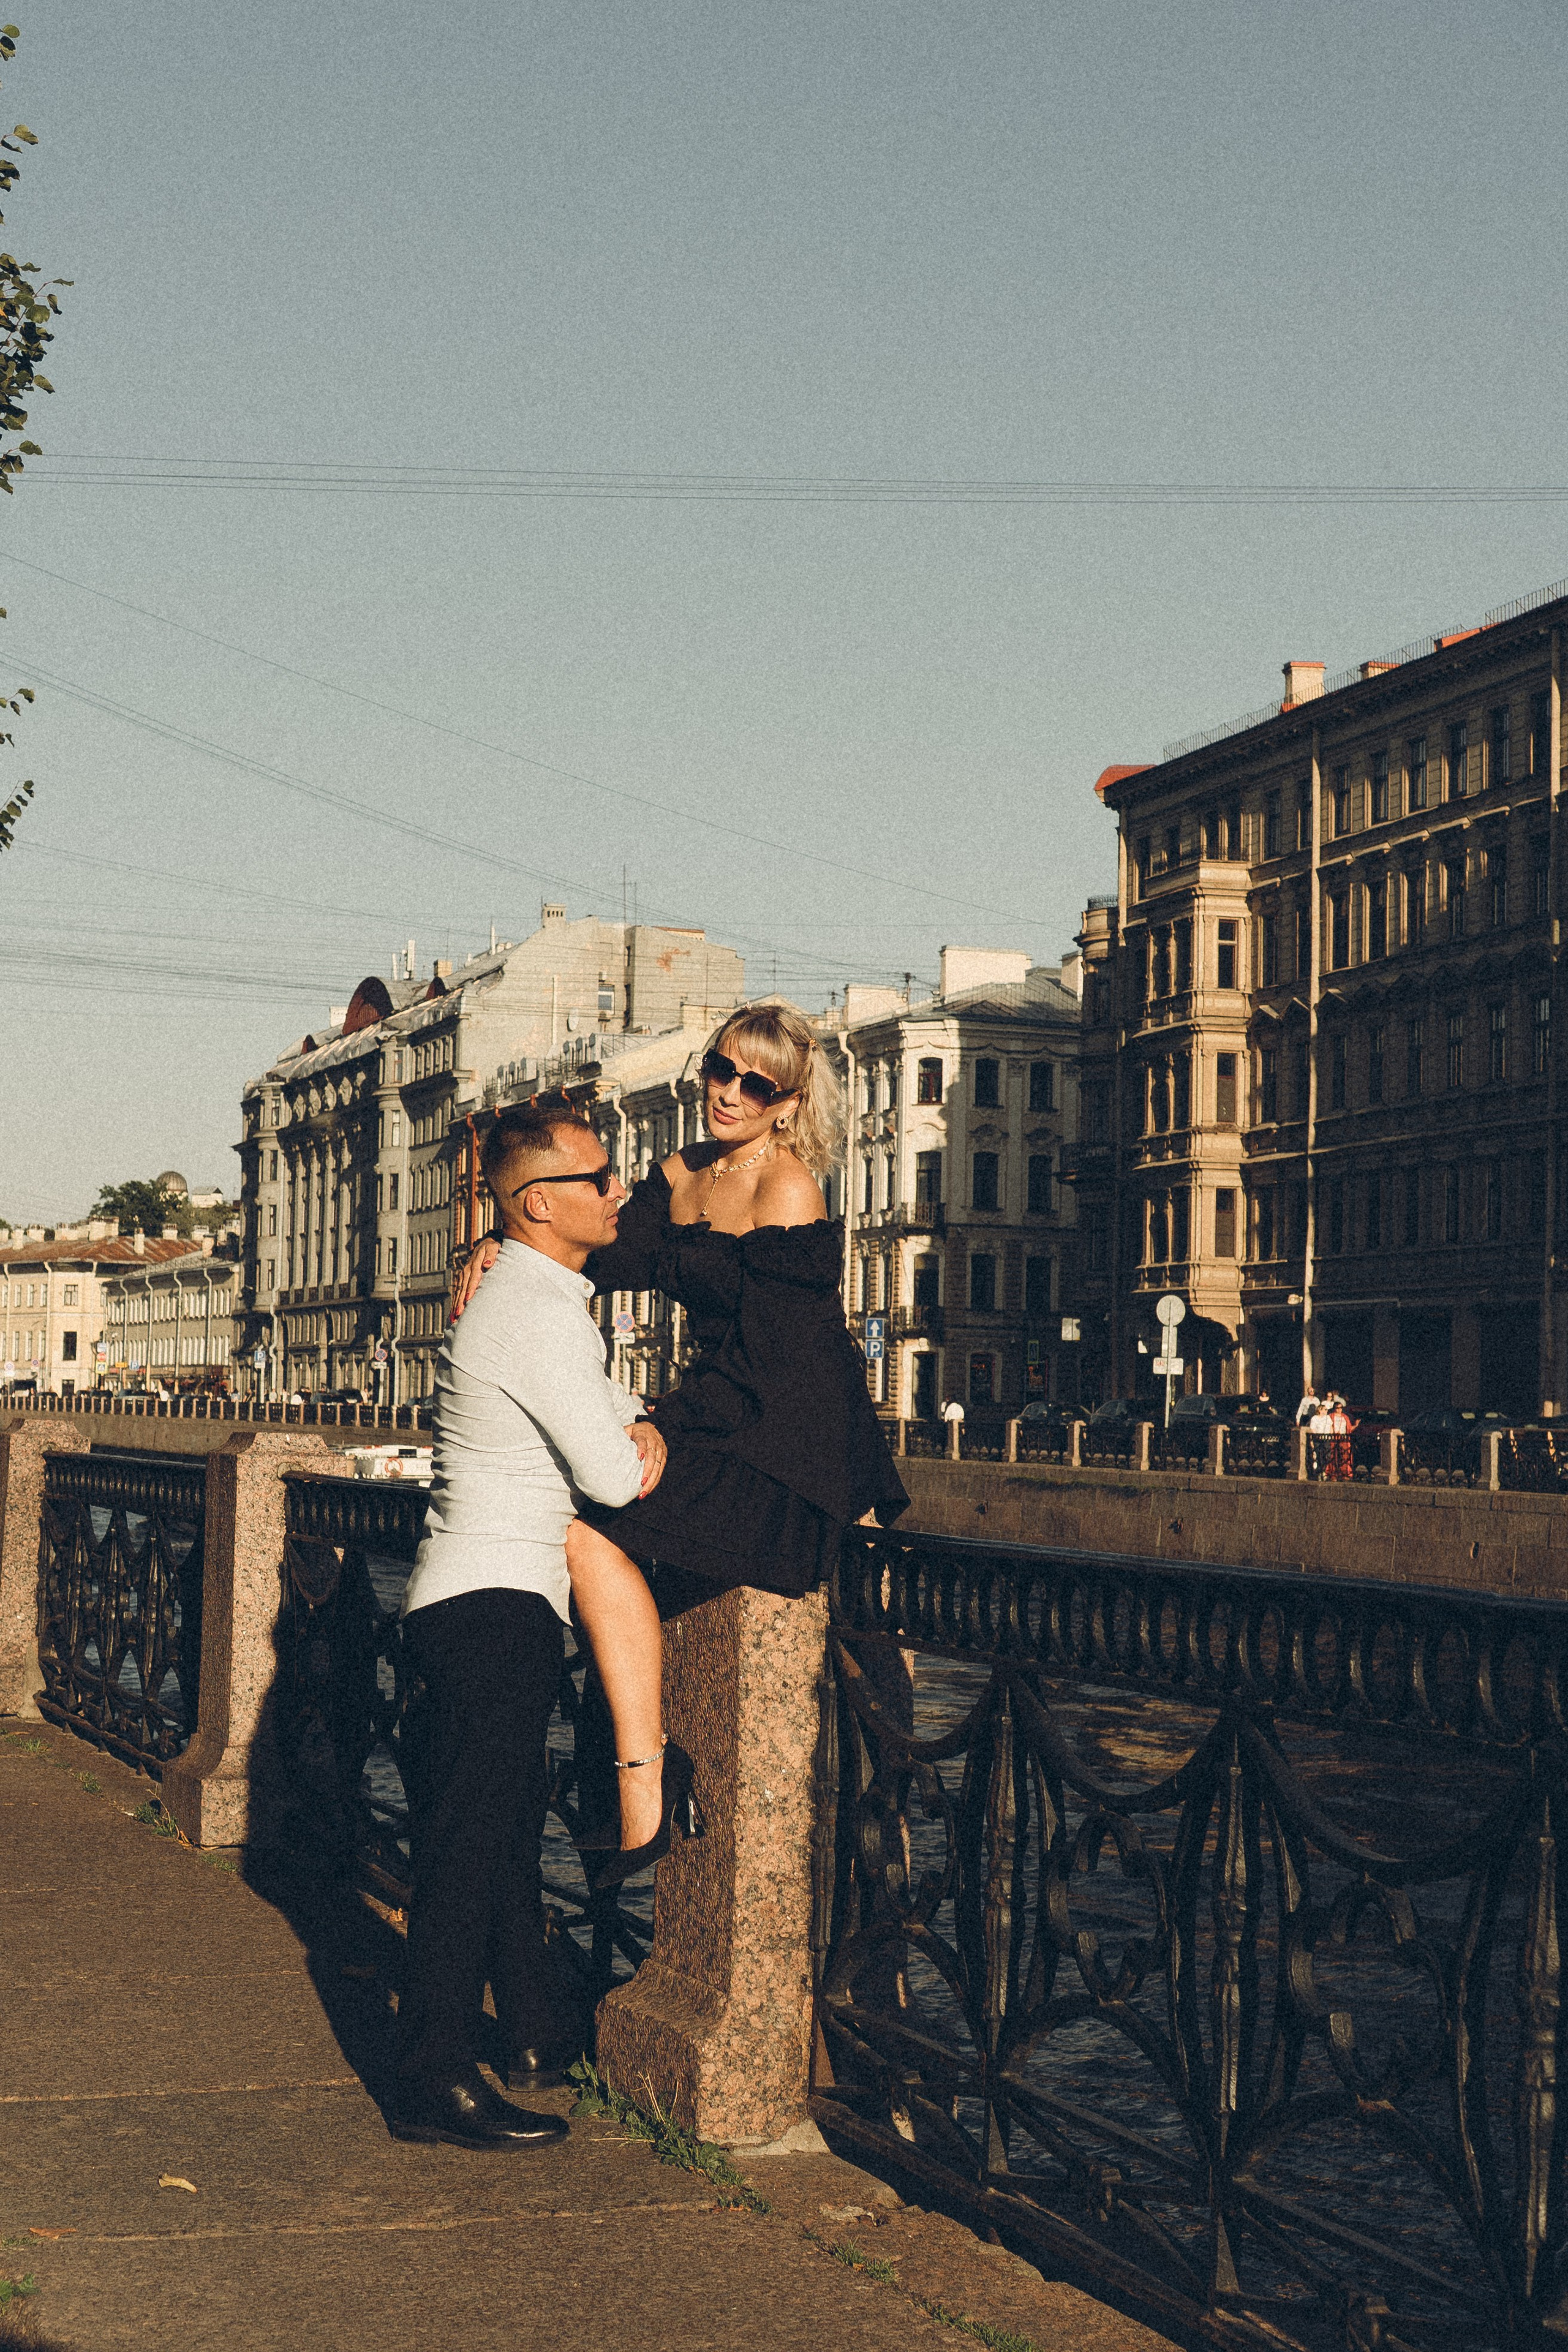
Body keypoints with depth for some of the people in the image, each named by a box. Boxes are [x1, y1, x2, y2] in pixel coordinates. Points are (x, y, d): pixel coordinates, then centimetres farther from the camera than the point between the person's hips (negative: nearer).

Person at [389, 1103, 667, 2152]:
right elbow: (612, 1477, -19)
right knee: (471, 1843, -8)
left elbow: (598, 1395, 30)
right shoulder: (534, 1314, -19)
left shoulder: (548, 1300, 14)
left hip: (501, 1603, 11)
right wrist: (635, 1450, 3)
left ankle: (537, 2031, 33)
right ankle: (435, 2085, -5)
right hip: (493, 1604, -11)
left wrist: (639, 1425, 8)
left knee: (510, 1829, 20)